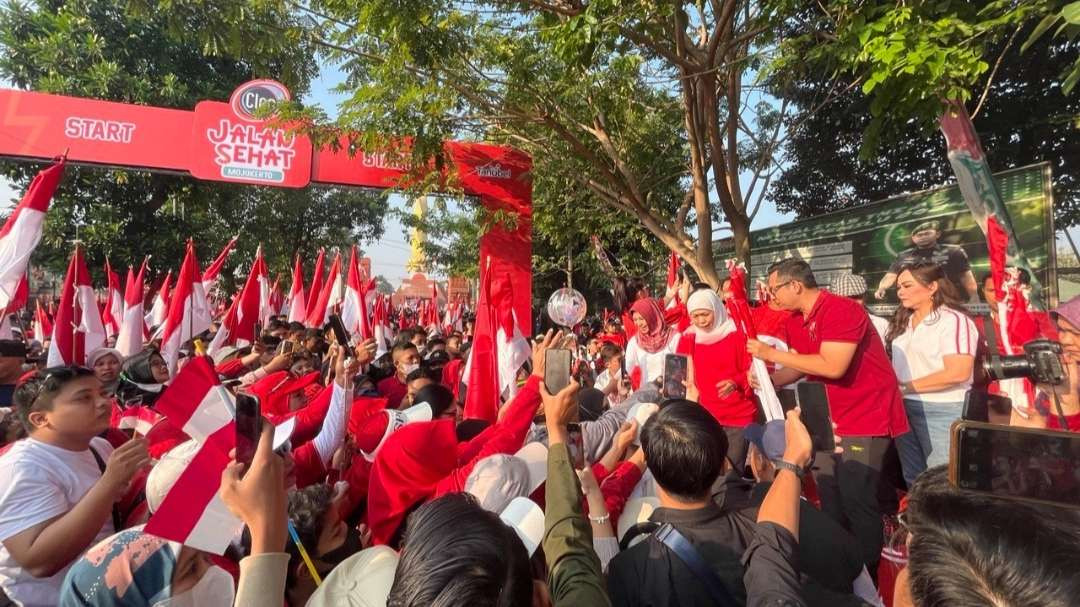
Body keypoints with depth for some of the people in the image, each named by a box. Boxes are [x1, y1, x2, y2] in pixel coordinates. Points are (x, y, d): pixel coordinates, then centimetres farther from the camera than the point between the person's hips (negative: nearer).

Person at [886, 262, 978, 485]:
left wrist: (906, 387, -14)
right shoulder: (903, 322, 12)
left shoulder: (953, 320, -10)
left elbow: (958, 373, -20)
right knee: (913, 479, 18)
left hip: (940, 411, -7)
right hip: (903, 409, 7)